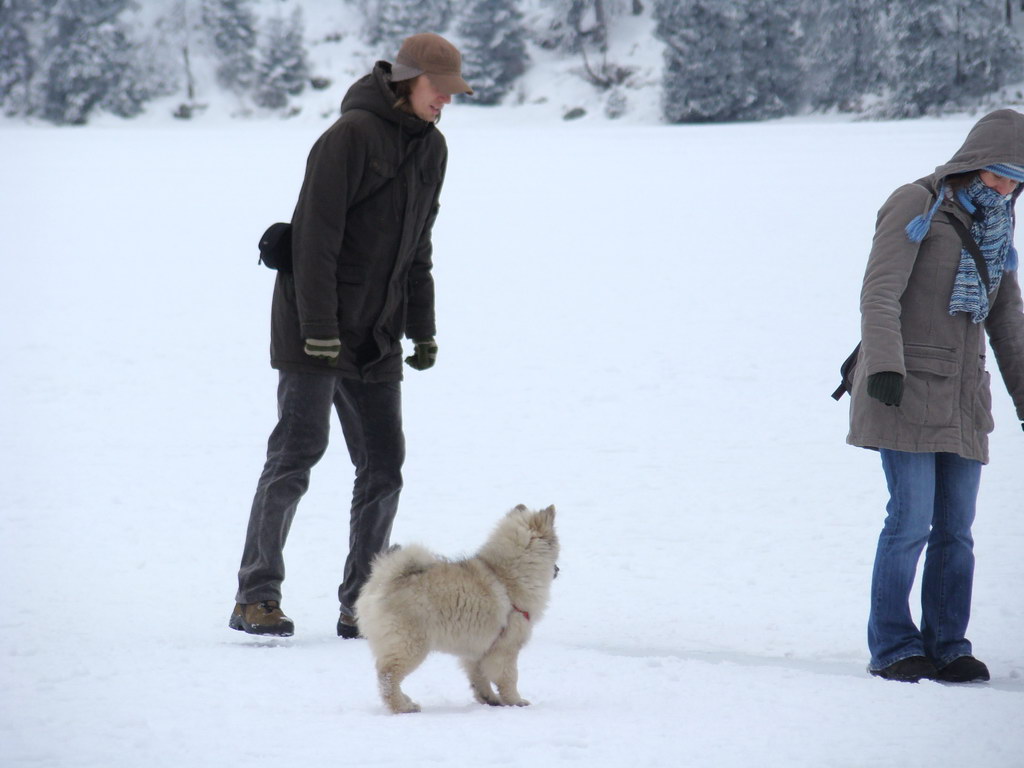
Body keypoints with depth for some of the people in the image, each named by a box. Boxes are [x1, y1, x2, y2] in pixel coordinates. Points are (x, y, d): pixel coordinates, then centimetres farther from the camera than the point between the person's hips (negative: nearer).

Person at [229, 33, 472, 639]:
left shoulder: (432, 147, 12)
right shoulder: (352, 135, -14)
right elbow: (315, 235, -18)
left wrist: (423, 330, 15)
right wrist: (319, 328, -21)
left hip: (376, 338, 8)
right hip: (315, 332, -8)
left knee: (384, 465, 4)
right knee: (297, 453, -8)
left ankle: (361, 605, 10)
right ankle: (256, 597, -1)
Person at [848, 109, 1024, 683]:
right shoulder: (916, 206, -4)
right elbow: (880, 293, -13)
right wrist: (885, 365, -25)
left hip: (963, 398, 6)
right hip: (906, 391, -6)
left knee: (957, 529, 4)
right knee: (912, 520, -10)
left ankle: (947, 647, 11)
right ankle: (893, 647, -1)